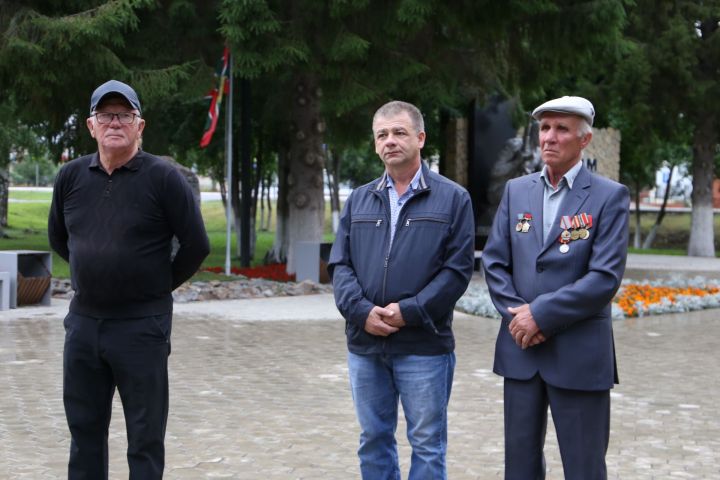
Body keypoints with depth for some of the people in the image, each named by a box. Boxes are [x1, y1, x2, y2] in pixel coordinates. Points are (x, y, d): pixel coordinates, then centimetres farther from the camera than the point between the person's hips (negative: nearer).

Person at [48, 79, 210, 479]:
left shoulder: (162, 177, -10)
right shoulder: (71, 176, 3)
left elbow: (196, 245, -7)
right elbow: (58, 238, 18)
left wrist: (162, 285, 2)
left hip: (142, 324, -4)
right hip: (83, 320, 5)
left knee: (145, 438, 3)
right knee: (84, 431, 14)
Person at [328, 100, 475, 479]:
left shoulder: (452, 199, -1)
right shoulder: (358, 201, 12)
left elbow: (457, 268, -7)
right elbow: (340, 265, 7)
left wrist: (408, 312, -15)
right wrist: (362, 312, -10)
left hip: (424, 346, -4)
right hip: (364, 346, 4)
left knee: (427, 445, 3)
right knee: (373, 441, 13)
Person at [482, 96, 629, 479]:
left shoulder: (609, 196, -6)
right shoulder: (516, 190, 9)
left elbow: (605, 278, -14)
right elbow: (494, 261, 6)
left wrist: (541, 314, -16)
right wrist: (517, 314, -9)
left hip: (579, 354, -4)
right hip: (520, 350, 4)